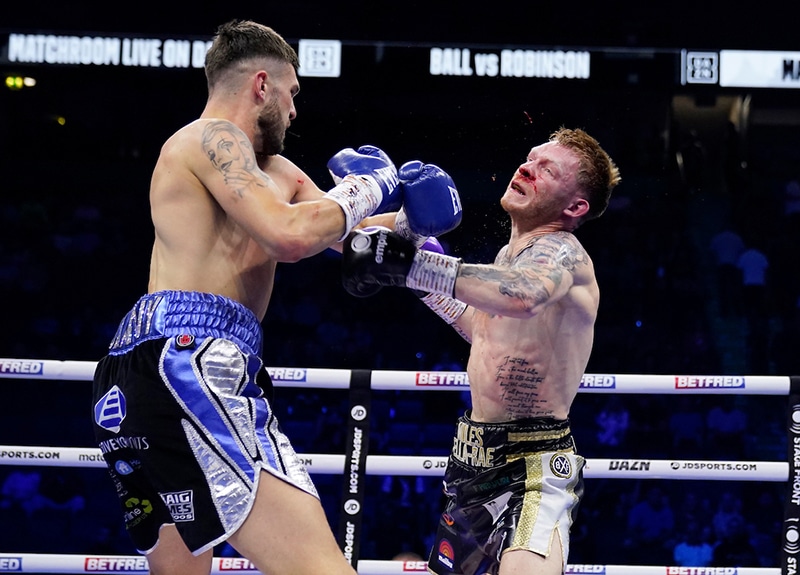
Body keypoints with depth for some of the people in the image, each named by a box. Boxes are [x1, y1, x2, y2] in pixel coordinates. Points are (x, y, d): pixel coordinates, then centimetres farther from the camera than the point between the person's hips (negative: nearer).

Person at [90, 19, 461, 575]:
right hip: (185, 361, -11)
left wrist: (408, 218, 15)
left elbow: (347, 233, 34)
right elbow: (292, 235, -16)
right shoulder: (212, 138, -2)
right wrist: (367, 187, 0)